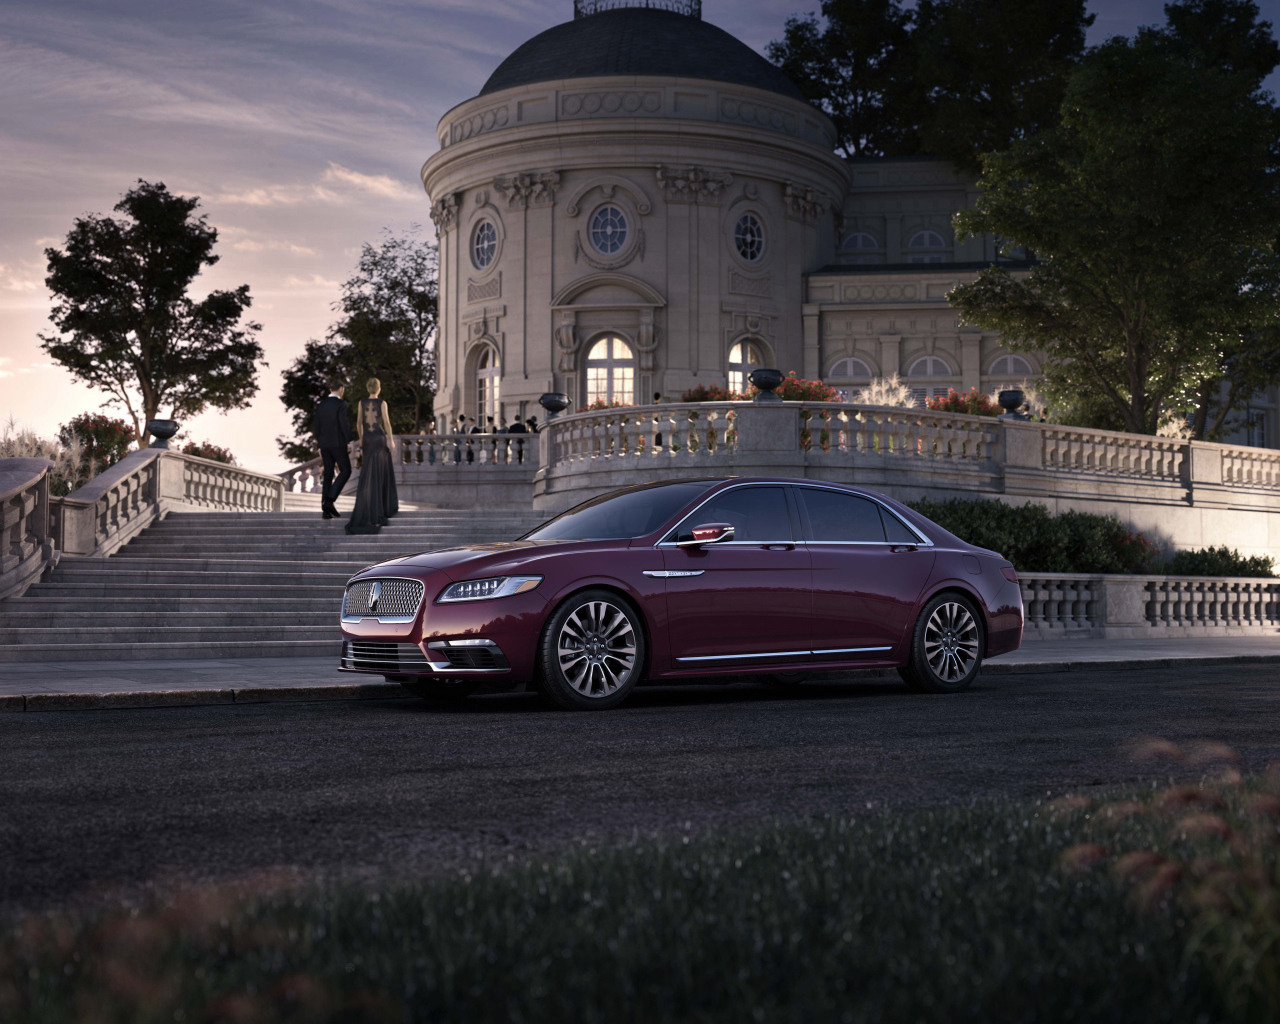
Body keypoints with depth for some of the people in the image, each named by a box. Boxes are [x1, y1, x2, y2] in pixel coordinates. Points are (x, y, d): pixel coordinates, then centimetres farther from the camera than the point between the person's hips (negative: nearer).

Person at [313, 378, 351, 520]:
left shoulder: (320, 406, 10)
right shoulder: (341, 404, -9)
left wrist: (320, 448, 16)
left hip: (324, 444, 6)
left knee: (328, 474, 6)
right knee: (345, 472, 5)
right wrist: (349, 443, -9)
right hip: (338, 443, -6)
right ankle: (330, 500, -11)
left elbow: (318, 428, 11)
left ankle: (326, 510, 0)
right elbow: (344, 424, -16)